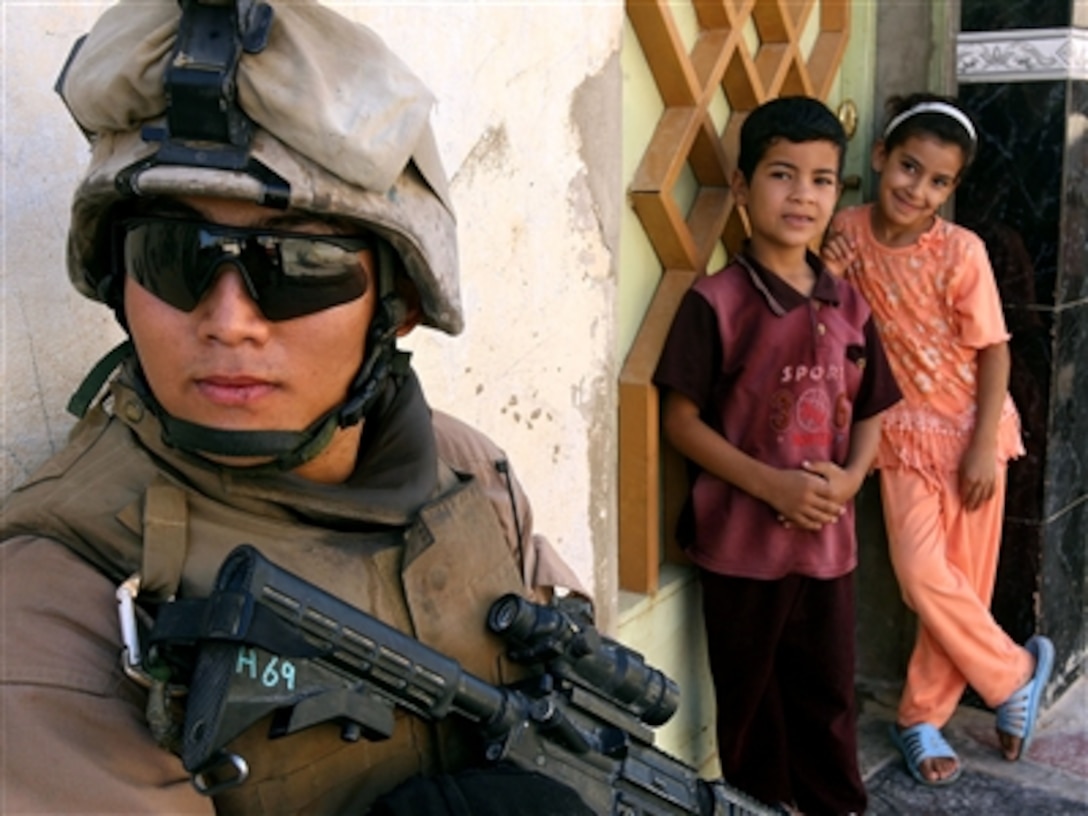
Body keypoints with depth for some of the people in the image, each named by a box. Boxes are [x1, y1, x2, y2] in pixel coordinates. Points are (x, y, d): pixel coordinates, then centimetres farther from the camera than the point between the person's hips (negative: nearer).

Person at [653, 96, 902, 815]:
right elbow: (681, 420, -12)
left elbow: (869, 412, 11)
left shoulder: (848, 306, 4)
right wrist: (773, 485, -19)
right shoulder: (716, 303, -12)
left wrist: (851, 478, -9)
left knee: (829, 693, 19)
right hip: (743, 541, -4)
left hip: (829, 537, 5)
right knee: (752, 700, 12)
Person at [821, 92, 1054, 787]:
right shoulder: (849, 233, -7)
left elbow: (994, 352, -10)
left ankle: (923, 717, 22)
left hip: (970, 428, -2)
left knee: (964, 577, 5)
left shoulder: (962, 252, -15)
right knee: (922, 572, -8)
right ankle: (1017, 676, 16)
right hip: (903, 429, 2)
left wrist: (984, 448, -13)